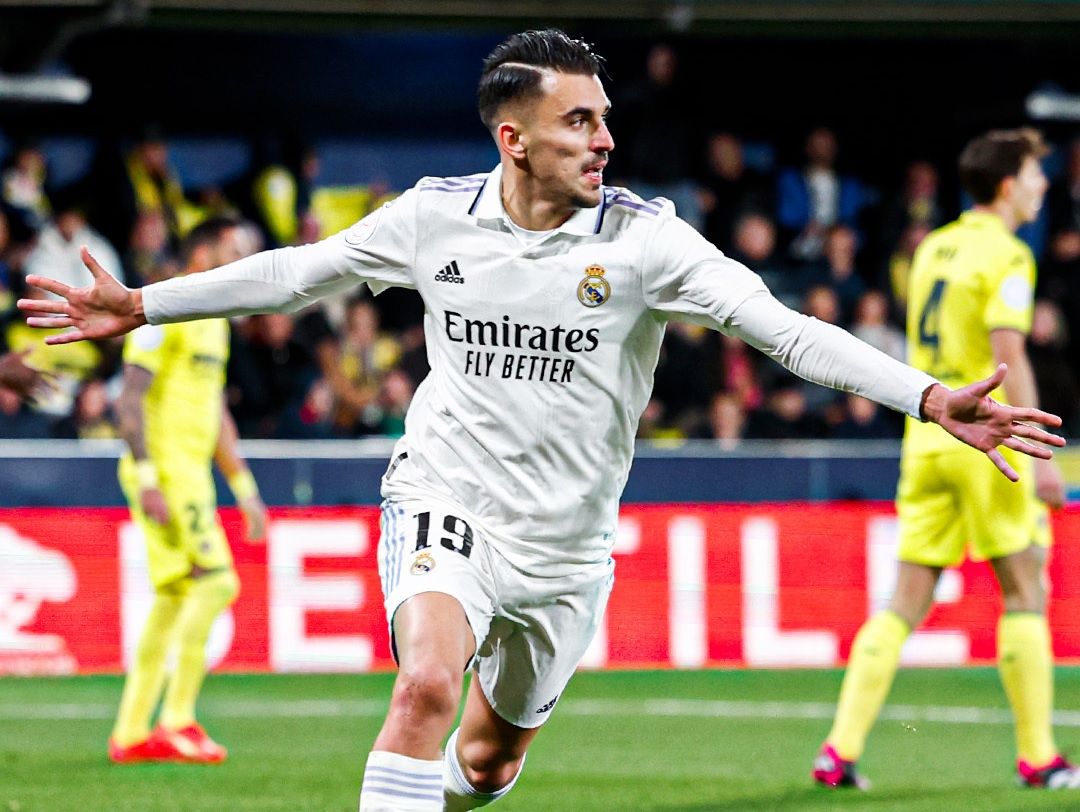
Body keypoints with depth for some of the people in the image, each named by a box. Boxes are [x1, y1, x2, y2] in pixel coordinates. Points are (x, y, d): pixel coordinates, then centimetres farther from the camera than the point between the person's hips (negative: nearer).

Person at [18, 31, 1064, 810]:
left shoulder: (644, 239, -11)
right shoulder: (435, 216, -6)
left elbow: (786, 329, -18)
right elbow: (300, 270, 9)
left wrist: (930, 398, -30)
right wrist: (143, 305, 10)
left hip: (564, 546, 2)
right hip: (446, 504, -2)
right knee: (428, 684, -28)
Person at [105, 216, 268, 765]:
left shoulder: (213, 323, 20)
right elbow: (129, 399, -16)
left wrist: (244, 488, 23)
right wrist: (147, 478, -23)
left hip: (192, 472, 10)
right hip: (165, 469, -10)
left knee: (174, 597, 8)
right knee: (216, 580, -16)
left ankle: (129, 735, 10)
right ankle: (177, 722, -15)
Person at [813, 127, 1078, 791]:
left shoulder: (932, 249, 15)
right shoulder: (1006, 256, -9)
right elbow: (1008, 357, -18)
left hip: (926, 435, 7)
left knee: (907, 601, 6)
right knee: (1025, 591, 3)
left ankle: (842, 748, -3)